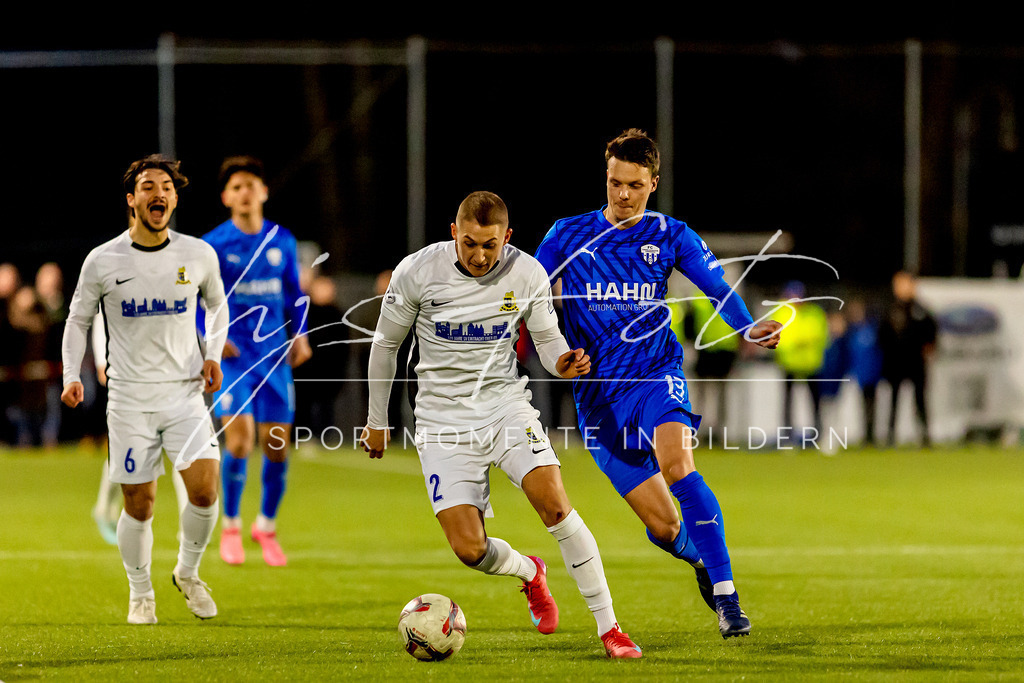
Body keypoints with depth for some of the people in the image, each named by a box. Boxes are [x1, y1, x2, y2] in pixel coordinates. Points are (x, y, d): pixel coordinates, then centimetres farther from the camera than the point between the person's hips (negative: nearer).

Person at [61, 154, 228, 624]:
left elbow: (217, 304, 20)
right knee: (139, 505, 1)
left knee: (204, 491, -13)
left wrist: (214, 353, 6)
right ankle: (140, 593, 22)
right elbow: (78, 320, 9)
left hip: (185, 392, 1)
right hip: (129, 396, -1)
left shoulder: (199, 255, 1)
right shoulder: (102, 262, -4)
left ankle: (188, 572, 13)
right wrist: (72, 375, -4)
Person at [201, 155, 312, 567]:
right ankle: (230, 526, 2)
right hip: (232, 354, -3)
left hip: (274, 355, 3)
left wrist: (300, 334, 6)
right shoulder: (213, 246, -4)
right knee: (240, 438, -17)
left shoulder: (281, 241, 7)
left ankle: (266, 526, 22)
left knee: (277, 446, 1)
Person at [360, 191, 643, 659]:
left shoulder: (526, 274, -7)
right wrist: (377, 421, 11)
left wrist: (563, 363, -17)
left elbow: (547, 339, 8)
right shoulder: (417, 272, -10)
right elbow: (386, 343, 4)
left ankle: (609, 628, -14)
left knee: (553, 502, -23)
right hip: (443, 419, 0)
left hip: (505, 403, 1)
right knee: (469, 549, -12)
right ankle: (528, 572, 26)